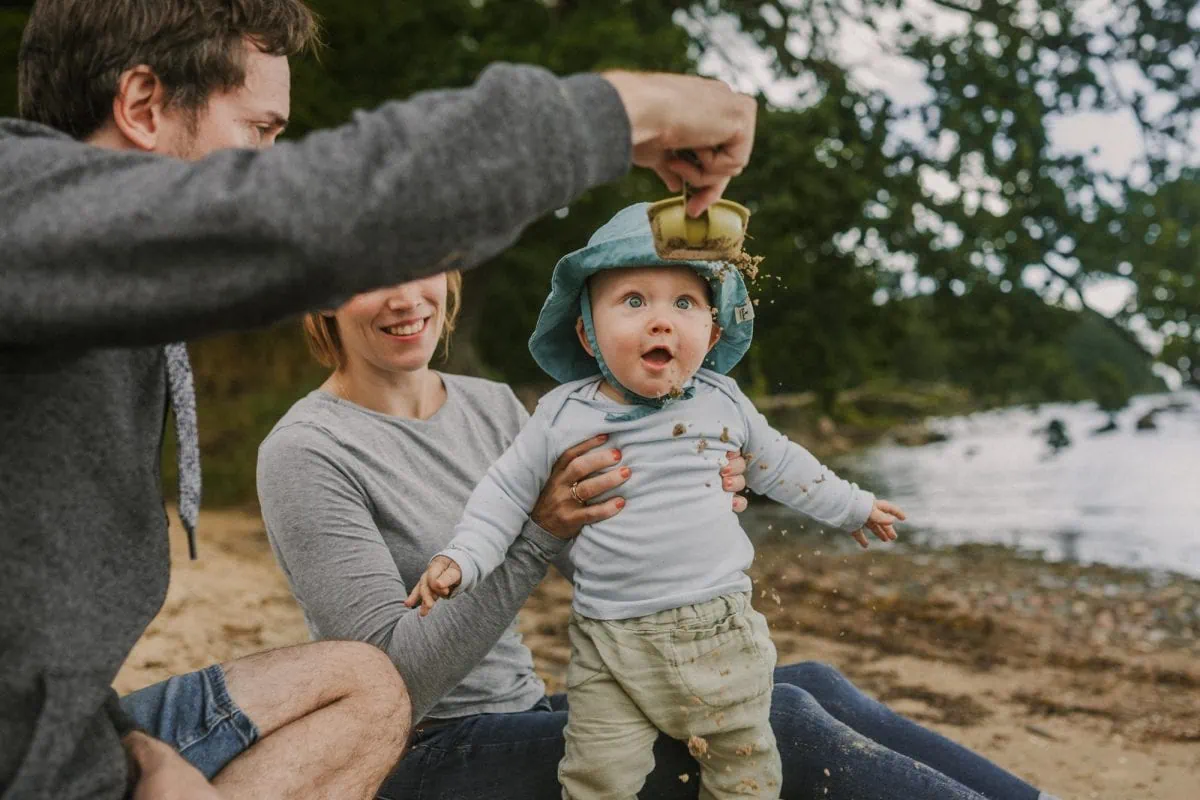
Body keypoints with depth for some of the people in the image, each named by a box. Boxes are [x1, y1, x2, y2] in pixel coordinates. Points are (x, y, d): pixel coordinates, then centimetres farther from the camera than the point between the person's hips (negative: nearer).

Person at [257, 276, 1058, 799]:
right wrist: (535, 533, -30)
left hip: (525, 712, 7)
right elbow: (391, 675, -20)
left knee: (809, 684, -9)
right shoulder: (306, 454, -14)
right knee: (776, 719, -20)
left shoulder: (491, 406, 7)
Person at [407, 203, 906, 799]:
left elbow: (781, 466, 18)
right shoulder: (563, 416, -3)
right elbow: (508, 491, 6)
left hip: (719, 633, 1)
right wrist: (461, 559, -6)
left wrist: (852, 506, 27)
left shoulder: (722, 403, 1)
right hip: (608, 644, -1)